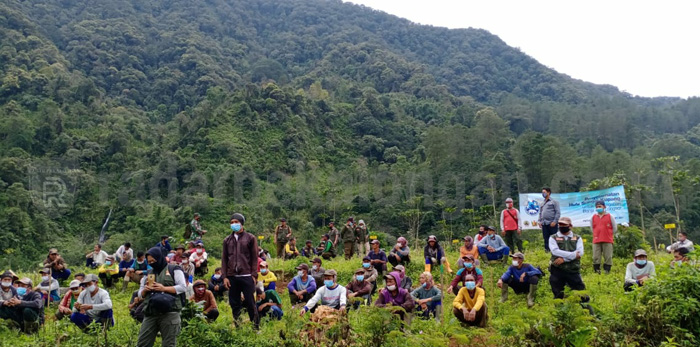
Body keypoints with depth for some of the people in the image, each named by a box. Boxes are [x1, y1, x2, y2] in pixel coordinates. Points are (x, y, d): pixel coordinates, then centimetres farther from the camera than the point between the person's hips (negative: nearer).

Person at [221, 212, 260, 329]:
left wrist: (254, 275, -6)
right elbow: (224, 259, 10)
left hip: (246, 276, -3)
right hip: (232, 277, 3)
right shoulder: (227, 240, 11)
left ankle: (256, 326, 9)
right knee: (234, 304, 8)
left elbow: (255, 258, 1)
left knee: (250, 303, -1)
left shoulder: (250, 238, 3)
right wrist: (225, 276, 2)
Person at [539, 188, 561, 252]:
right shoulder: (542, 204, 20)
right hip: (544, 224, 6)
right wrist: (539, 221, 9)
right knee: (546, 238, 6)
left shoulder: (554, 202, 1)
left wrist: (555, 221, -13)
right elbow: (540, 213, 22)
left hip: (551, 223, -6)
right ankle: (547, 250, 11)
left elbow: (558, 212, -5)